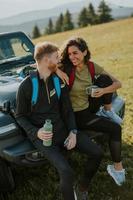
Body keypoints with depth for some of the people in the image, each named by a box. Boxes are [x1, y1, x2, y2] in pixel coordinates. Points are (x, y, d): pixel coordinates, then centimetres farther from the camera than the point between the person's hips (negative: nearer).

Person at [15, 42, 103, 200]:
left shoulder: (59, 81, 4)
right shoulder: (26, 86, -11)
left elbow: (67, 110, 7)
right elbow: (20, 116, -3)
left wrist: (73, 132, -7)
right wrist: (36, 132, -19)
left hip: (61, 128, 6)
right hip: (42, 135, -5)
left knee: (97, 153, -4)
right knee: (66, 172, -26)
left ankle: (83, 187, 21)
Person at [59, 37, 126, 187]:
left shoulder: (92, 67, -6)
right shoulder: (65, 68, -18)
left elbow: (117, 83, -6)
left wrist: (103, 91, -25)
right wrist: (57, 71, -36)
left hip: (88, 107, 5)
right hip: (75, 115, -4)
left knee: (105, 79, -13)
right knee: (115, 129, -14)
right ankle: (117, 167, 2)